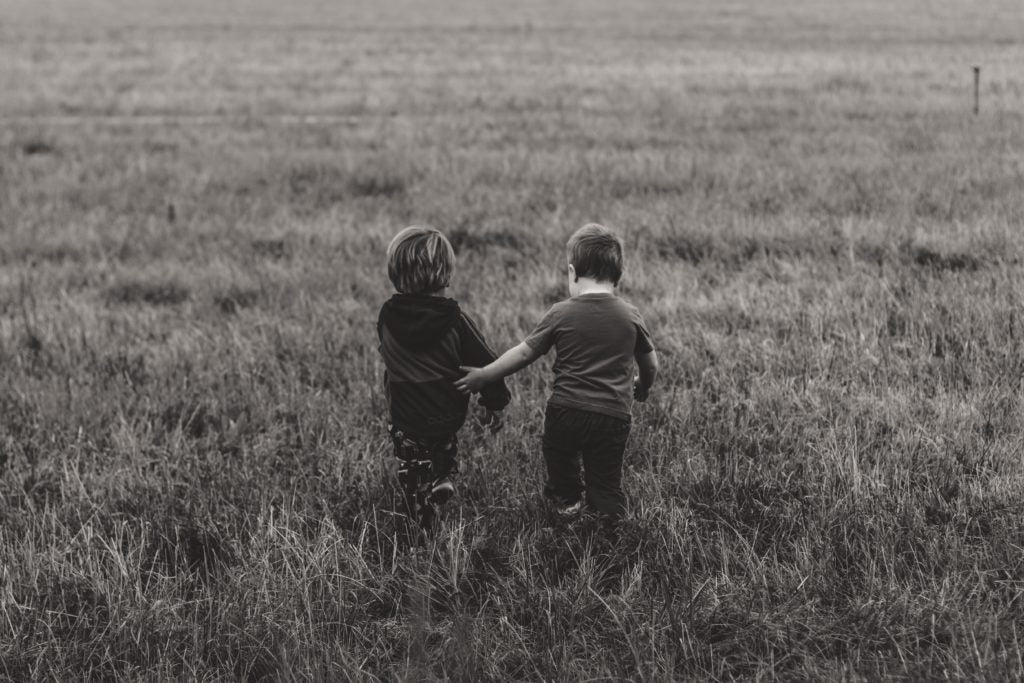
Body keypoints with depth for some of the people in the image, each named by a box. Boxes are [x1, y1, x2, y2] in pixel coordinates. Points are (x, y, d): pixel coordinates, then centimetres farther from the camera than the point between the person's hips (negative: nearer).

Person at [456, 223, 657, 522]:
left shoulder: (561, 314, -5)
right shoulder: (630, 316, 1)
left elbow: (524, 353, 0)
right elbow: (651, 364, 11)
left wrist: (484, 376, 12)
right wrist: (642, 389, 33)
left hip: (565, 410, 0)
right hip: (613, 416, 0)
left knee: (558, 452, 29)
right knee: (605, 479, 9)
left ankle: (567, 498, 44)